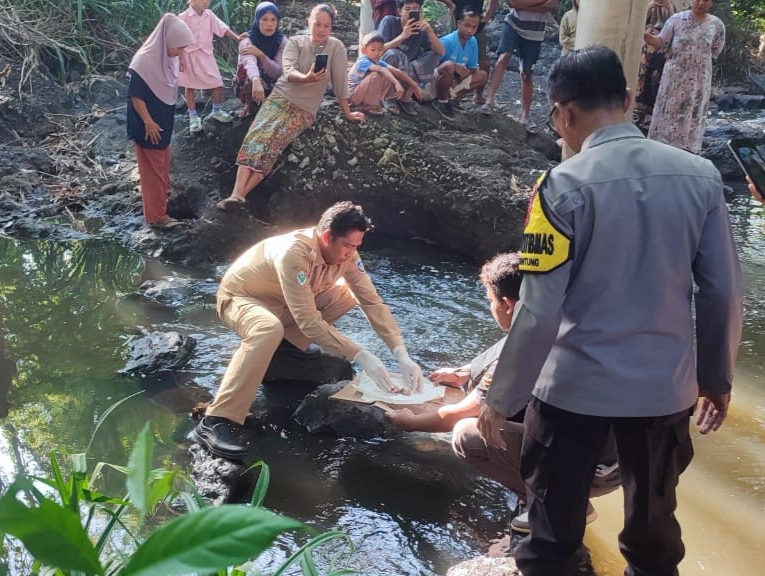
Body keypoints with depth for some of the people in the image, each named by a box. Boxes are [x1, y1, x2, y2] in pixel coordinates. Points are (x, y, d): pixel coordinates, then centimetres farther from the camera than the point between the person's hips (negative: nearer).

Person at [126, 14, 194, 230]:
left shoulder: (169, 57, -3)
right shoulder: (144, 61, -26)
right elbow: (136, 96, -23)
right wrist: (148, 122, -20)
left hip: (164, 120, 8)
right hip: (149, 124, -8)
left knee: (162, 163, 24)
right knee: (152, 167, 1)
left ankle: (161, 198, 45)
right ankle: (156, 215, 9)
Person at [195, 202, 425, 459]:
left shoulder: (345, 252, -16)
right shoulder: (294, 253, -37)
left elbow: (373, 302, -15)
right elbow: (309, 320, -38)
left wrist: (402, 355, -26)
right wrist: (361, 356, -41)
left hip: (282, 302, 7)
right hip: (240, 297, -7)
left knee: (348, 295, -7)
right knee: (269, 330, -40)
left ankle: (282, 350, 4)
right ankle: (217, 421, -35)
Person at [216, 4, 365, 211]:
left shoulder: (336, 47, -3)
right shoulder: (295, 42, 1)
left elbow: (340, 81, 0)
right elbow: (288, 72, -14)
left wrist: (347, 113, 2)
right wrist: (307, 78, -34)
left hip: (305, 109, -2)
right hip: (279, 97, 2)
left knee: (273, 141, -24)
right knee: (256, 135, -21)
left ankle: (240, 195, -30)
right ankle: (237, 194, -31)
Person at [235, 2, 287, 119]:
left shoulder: (282, 41, -15)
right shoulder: (247, 40, -24)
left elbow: (278, 72, -24)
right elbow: (250, 63, -45)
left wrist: (260, 54, -39)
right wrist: (256, 82, -67)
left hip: (272, 86, 2)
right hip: (250, 85, -2)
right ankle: (249, 105, -5)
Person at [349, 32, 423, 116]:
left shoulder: (379, 62, -1)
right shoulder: (363, 62, -24)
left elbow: (397, 72, -7)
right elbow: (382, 70, -42)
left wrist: (415, 85, -13)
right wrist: (397, 83, -54)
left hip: (368, 94, 8)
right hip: (354, 95, -8)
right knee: (377, 74, -28)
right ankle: (369, 106, -18)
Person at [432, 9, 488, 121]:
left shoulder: (473, 42, -2)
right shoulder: (447, 41, -22)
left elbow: (472, 69, 5)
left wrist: (465, 72, -18)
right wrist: (456, 68, -28)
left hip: (454, 81, 7)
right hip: (435, 79, -7)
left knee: (482, 76, 1)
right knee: (449, 65, -36)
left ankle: (450, 96, -4)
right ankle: (441, 102, -14)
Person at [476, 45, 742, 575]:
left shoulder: (566, 185, -17)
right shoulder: (700, 175, -5)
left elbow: (540, 311, -18)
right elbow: (723, 292, 0)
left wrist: (502, 399, -7)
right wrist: (717, 378, 14)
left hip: (574, 386, -4)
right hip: (667, 384, 4)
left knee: (554, 528, 16)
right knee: (654, 520, 25)